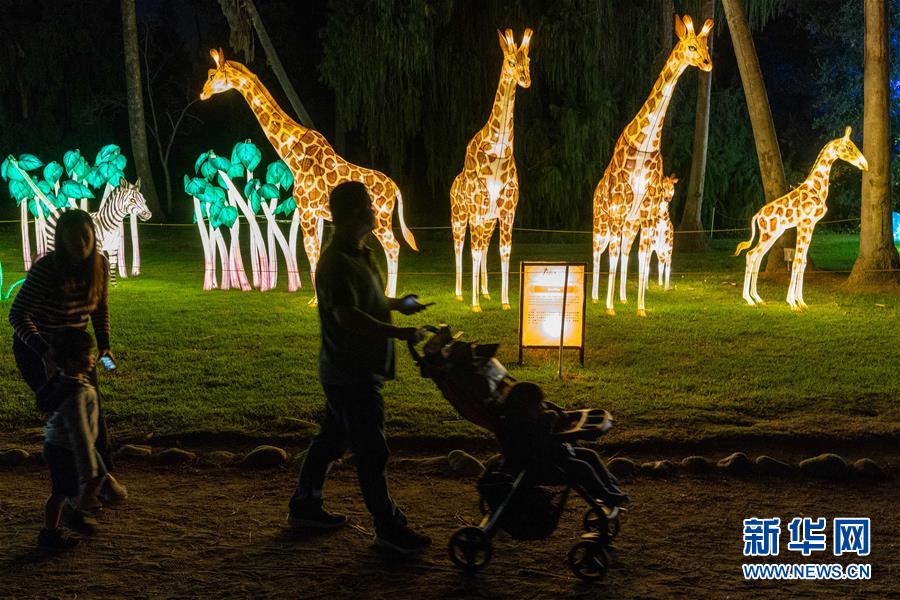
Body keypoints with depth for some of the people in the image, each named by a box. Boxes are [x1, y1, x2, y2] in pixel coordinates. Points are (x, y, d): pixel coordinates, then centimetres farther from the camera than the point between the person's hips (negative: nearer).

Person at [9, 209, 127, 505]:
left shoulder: (100, 265, -9)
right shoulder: (45, 269, -27)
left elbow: (100, 307, 8)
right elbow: (18, 314, -29)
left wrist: (104, 343, -4)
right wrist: (46, 353, -39)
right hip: (36, 348, -5)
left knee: (93, 409, 4)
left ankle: (104, 475, 20)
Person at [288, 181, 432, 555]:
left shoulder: (358, 255, 12)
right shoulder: (337, 263, -21)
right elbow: (348, 316, -31)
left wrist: (396, 304, 15)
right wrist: (398, 333, -29)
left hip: (352, 371, 10)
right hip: (351, 374, -10)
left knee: (331, 439, 19)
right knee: (371, 452, -3)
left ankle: (304, 506, 31)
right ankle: (388, 529, 6)